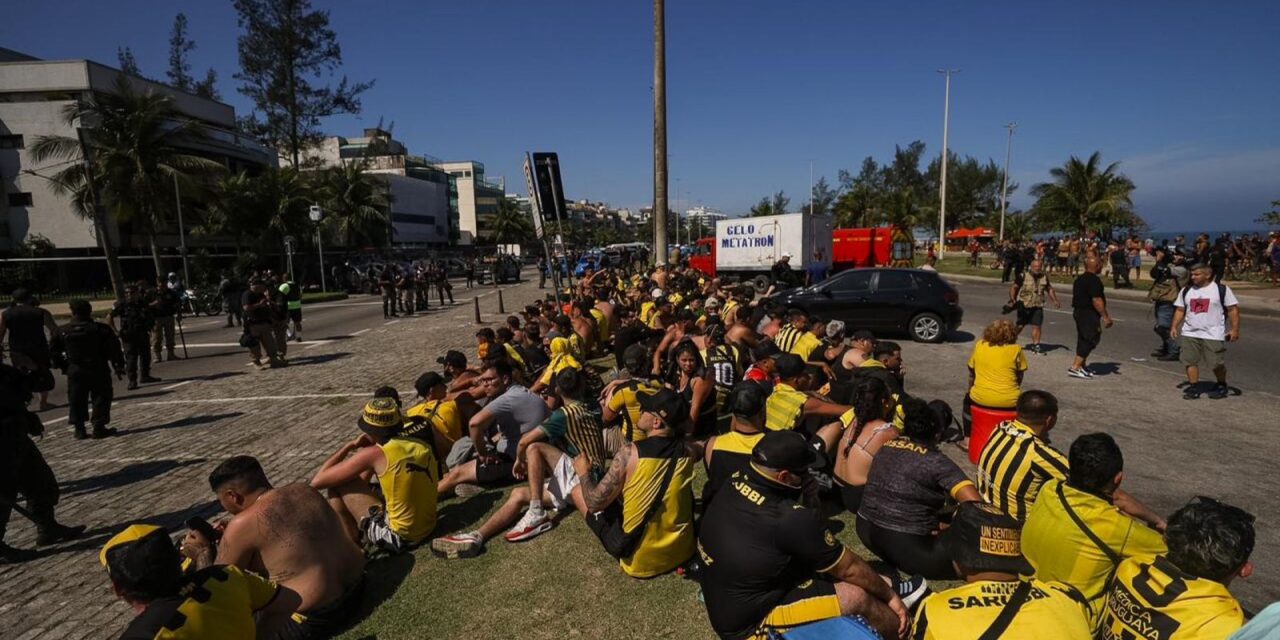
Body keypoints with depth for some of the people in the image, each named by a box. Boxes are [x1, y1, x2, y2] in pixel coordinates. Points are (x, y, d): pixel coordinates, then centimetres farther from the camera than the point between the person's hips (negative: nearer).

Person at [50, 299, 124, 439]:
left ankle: (79, 429, 13)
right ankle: (99, 428, 3)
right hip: (98, 371, -2)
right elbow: (114, 349, -8)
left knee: (76, 401, 11)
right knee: (100, 399, 5)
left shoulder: (63, 331, 2)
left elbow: (53, 351, 7)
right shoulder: (101, 329, -7)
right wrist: (119, 366, -2)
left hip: (75, 372, 2)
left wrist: (63, 366, 16)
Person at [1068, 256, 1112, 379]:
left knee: (1083, 339, 16)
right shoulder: (1094, 280, -17)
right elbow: (1096, 301, -22)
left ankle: (1082, 366, 23)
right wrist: (1105, 317, -18)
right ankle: (1075, 367, -10)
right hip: (1089, 314, -10)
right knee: (1090, 339, -6)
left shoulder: (1079, 279, 13)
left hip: (1078, 312, 10)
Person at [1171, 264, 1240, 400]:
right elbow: (1180, 310, 12)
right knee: (1190, 361, 2)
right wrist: (1174, 326, 3)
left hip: (1214, 334, -3)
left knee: (1217, 363, 3)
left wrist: (1234, 329, -10)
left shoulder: (1222, 289, -4)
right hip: (1190, 333, 4)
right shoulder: (1186, 290, 7)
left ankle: (1222, 386, 24)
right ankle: (1194, 387, 10)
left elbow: (1233, 309, -4)